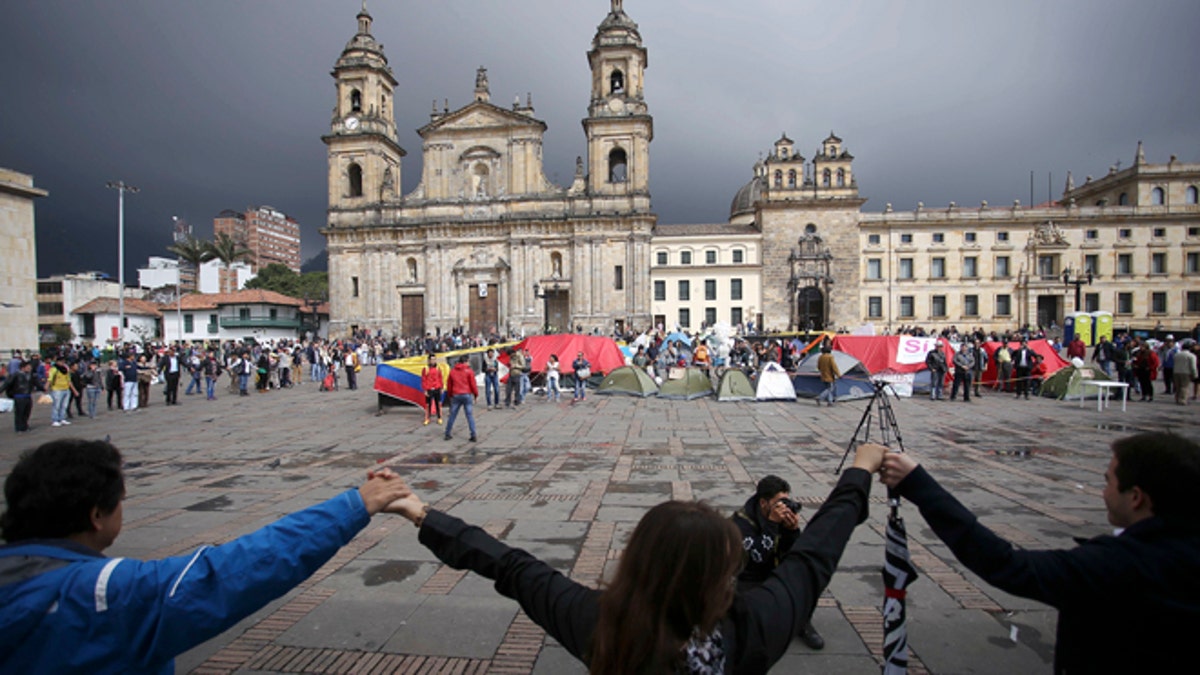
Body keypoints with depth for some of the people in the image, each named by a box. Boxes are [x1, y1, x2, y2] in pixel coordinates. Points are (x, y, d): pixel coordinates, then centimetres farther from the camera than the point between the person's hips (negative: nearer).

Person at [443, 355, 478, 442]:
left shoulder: (452, 372, 8)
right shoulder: (469, 371, -4)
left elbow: (449, 385, 12)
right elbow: (473, 384, -6)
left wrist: (450, 395, 23)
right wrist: (476, 394, 6)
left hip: (455, 396, 3)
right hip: (467, 395, -3)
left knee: (452, 415, 12)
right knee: (470, 416, 0)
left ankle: (447, 434, 16)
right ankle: (473, 435, -3)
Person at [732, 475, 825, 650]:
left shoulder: (785, 515, -8)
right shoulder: (742, 520, -22)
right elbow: (758, 557, -35)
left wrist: (793, 529, -28)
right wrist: (772, 523, -38)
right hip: (751, 580, -5)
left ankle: (803, 624, -3)